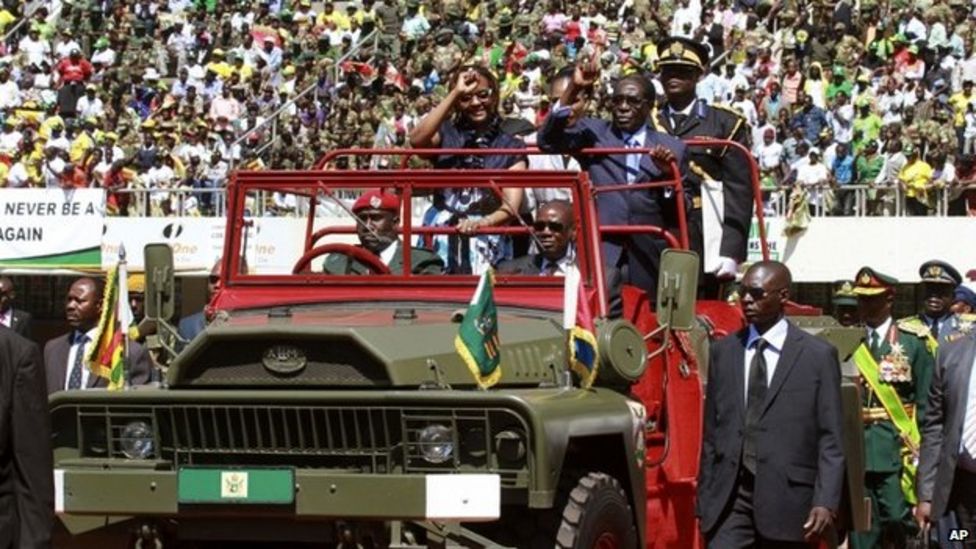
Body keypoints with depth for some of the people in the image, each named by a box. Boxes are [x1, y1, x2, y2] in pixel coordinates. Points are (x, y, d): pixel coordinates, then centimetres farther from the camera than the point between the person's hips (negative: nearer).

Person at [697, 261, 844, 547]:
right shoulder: (724, 352, 12)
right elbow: (711, 432, 14)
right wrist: (704, 499, 9)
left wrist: (826, 503, -12)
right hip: (730, 499, 2)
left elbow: (830, 440, -2)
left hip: (786, 499, -2)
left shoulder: (818, 355, 1)